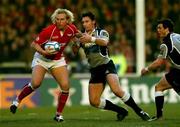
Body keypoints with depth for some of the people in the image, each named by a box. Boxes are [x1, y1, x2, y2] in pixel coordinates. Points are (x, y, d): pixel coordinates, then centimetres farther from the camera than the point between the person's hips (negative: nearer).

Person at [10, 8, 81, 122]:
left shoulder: (71, 28, -10)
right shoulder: (49, 30, -26)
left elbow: (77, 34, 16)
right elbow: (34, 44, -19)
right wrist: (43, 52, -35)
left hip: (58, 60, 4)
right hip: (42, 59, -4)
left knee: (65, 86, -12)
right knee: (36, 83, -24)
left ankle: (59, 114, 3)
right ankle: (17, 100, 1)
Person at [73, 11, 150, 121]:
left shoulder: (101, 32, -3)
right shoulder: (82, 36, 11)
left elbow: (105, 42, -26)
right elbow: (75, 51, 1)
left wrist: (91, 39, -44)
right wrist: (75, 43, -21)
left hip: (106, 65, -6)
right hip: (95, 70, 6)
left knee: (116, 90, -29)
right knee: (94, 101, -3)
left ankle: (139, 111, -17)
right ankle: (121, 111, 13)